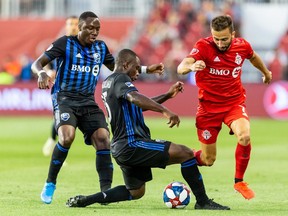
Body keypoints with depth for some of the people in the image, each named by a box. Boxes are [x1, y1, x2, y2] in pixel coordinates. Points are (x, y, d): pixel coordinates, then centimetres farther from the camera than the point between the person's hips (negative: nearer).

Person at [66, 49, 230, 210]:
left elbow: (140, 105, 29)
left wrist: (167, 95, 23)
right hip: (132, 144, -10)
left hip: (120, 148, 10)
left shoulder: (108, 82, 20)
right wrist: (165, 110, -41)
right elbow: (134, 98, -33)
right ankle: (203, 202, -9)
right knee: (186, 153, -11)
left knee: (136, 192, 24)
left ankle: (83, 200, 16)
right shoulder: (120, 79, -10)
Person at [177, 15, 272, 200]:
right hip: (209, 106, -2)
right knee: (208, 160, 2)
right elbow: (181, 68, -33)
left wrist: (266, 72, 39)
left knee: (244, 136, -29)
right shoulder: (204, 46, -17)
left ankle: (239, 181, -7)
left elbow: (253, 57, 20)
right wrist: (191, 66, -56)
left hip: (234, 103, 2)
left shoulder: (242, 46, -6)